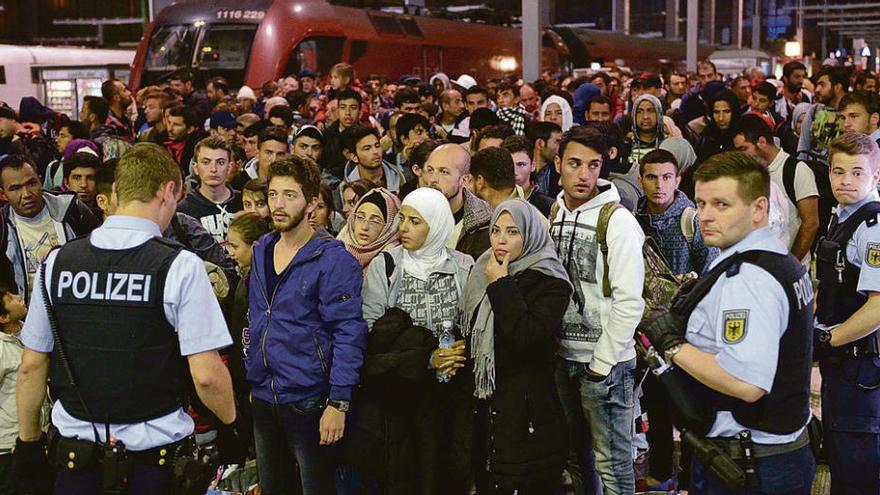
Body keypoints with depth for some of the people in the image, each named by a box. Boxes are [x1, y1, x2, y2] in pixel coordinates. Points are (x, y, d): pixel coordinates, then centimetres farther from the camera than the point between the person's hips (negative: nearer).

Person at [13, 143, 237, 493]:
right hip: (154, 453, -3)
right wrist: (231, 422, 2)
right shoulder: (180, 267, -13)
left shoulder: (57, 262, -1)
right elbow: (206, 375, -16)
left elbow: (31, 365, 4)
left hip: (76, 447, 3)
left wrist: (28, 440, 16)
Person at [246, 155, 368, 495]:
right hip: (263, 398, 7)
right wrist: (251, 379, 13)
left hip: (309, 401, -6)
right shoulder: (261, 251, 7)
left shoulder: (334, 259, -15)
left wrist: (339, 403, -20)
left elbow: (349, 333, -17)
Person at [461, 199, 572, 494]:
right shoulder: (484, 274, 11)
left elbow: (528, 337, -23)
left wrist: (500, 286, -17)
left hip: (528, 412, -6)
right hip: (485, 408, 6)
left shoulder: (550, 282, -8)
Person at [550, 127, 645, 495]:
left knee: (613, 463, 2)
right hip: (562, 356, 6)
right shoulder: (551, 215, 5)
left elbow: (629, 302, -17)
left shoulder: (618, 222, -14)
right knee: (576, 453, 19)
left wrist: (601, 365, -16)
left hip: (606, 363, -6)